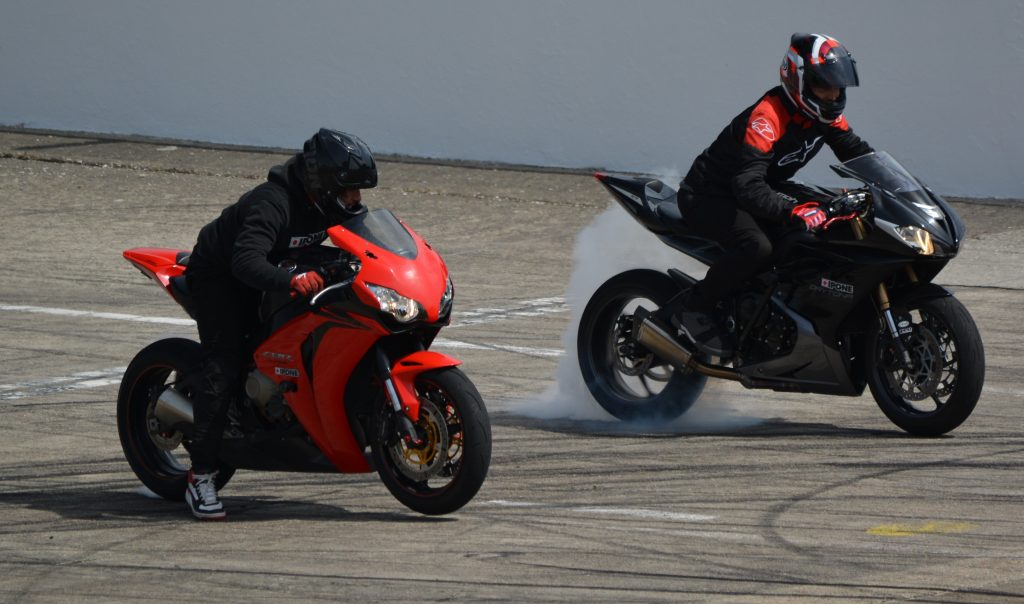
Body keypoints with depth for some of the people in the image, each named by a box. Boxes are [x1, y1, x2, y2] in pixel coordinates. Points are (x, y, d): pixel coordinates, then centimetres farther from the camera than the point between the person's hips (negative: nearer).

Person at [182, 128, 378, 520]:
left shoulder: (332, 205, -8)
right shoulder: (272, 204, -34)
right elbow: (247, 260, -47)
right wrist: (291, 281, -62)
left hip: (274, 273, 9)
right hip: (219, 278, -9)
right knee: (224, 367, -21)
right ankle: (201, 476, -23)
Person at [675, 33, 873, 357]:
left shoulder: (825, 115, -4)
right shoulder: (767, 117, -31)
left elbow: (856, 151, 8)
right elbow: (748, 186, -38)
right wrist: (793, 211, -52)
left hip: (756, 194, 9)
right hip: (708, 196, -9)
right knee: (756, 246, -36)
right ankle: (694, 310, -18)